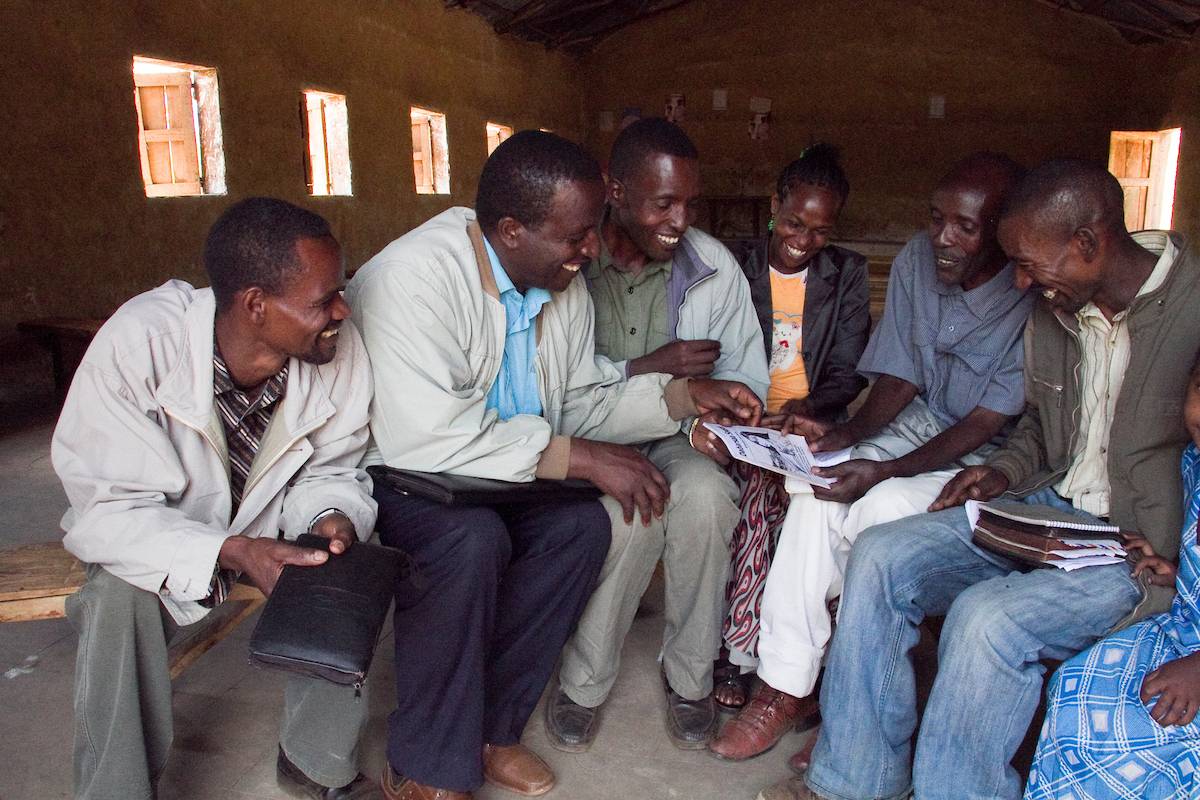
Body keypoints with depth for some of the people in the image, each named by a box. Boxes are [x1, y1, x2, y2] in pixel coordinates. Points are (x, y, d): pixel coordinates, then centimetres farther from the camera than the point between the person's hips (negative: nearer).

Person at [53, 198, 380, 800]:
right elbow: (106, 510, -28)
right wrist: (230, 552, -43)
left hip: (270, 525, 3)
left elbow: (330, 473, -7)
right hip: (156, 537, -2)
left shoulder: (341, 350, -21)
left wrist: (331, 519, -30)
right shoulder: (138, 343, -31)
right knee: (117, 597, -30)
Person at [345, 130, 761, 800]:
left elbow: (582, 400, 9)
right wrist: (579, 457, -31)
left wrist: (682, 396, -6)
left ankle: (488, 725, -3)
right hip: (387, 476, -6)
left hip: (498, 478, 7)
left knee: (581, 524, -19)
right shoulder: (413, 277, -26)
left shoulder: (564, 285, -1)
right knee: (473, 538, -34)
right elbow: (424, 437, -35)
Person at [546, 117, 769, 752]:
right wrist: (648, 368, -24)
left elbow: (744, 374, 5)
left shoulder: (714, 266, -2)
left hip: (674, 438, 3)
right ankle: (583, 682, -7)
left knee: (706, 495, -32)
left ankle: (689, 675, -6)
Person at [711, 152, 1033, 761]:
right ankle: (784, 685, -16)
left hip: (991, 460, -5)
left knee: (880, 507, -31)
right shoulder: (917, 260, -4)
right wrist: (846, 434, -16)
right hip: (920, 425, 5)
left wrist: (884, 471, -31)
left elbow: (985, 425, -21)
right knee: (818, 494, -23)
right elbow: (900, 378, 1)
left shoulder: (1035, 298, -20)